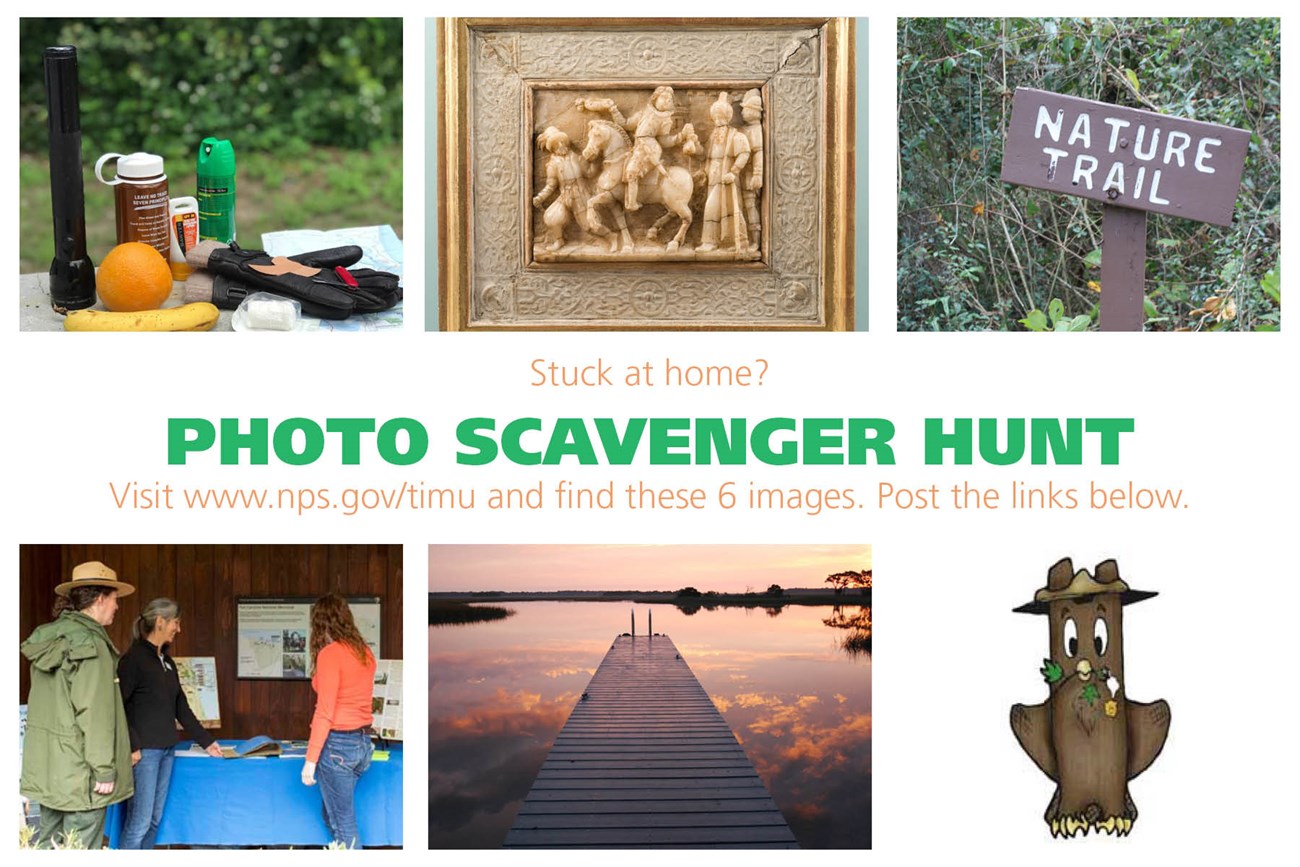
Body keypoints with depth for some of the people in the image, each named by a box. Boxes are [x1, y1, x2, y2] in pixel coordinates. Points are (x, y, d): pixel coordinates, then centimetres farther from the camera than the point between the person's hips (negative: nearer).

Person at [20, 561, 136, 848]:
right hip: (79, 769, -9)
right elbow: (95, 714, -18)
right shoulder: (91, 644, -15)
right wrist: (105, 769, -15)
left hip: (45, 766, 9)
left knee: (46, 845, 12)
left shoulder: (48, 638, 11)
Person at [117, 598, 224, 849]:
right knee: (139, 822, -9)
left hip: (166, 749, 8)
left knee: (154, 820, 8)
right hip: (144, 751, -8)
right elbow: (117, 705, -14)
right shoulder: (134, 658, -9)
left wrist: (206, 741, 21)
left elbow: (181, 707, 21)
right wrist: (131, 746, -18)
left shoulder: (167, 662, 16)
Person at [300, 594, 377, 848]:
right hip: (363, 742, 8)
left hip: (337, 743, -8)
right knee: (332, 813, 21)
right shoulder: (365, 653, 7)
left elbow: (325, 713, -17)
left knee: (344, 824, 0)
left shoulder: (330, 654, -14)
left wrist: (310, 760, -15)